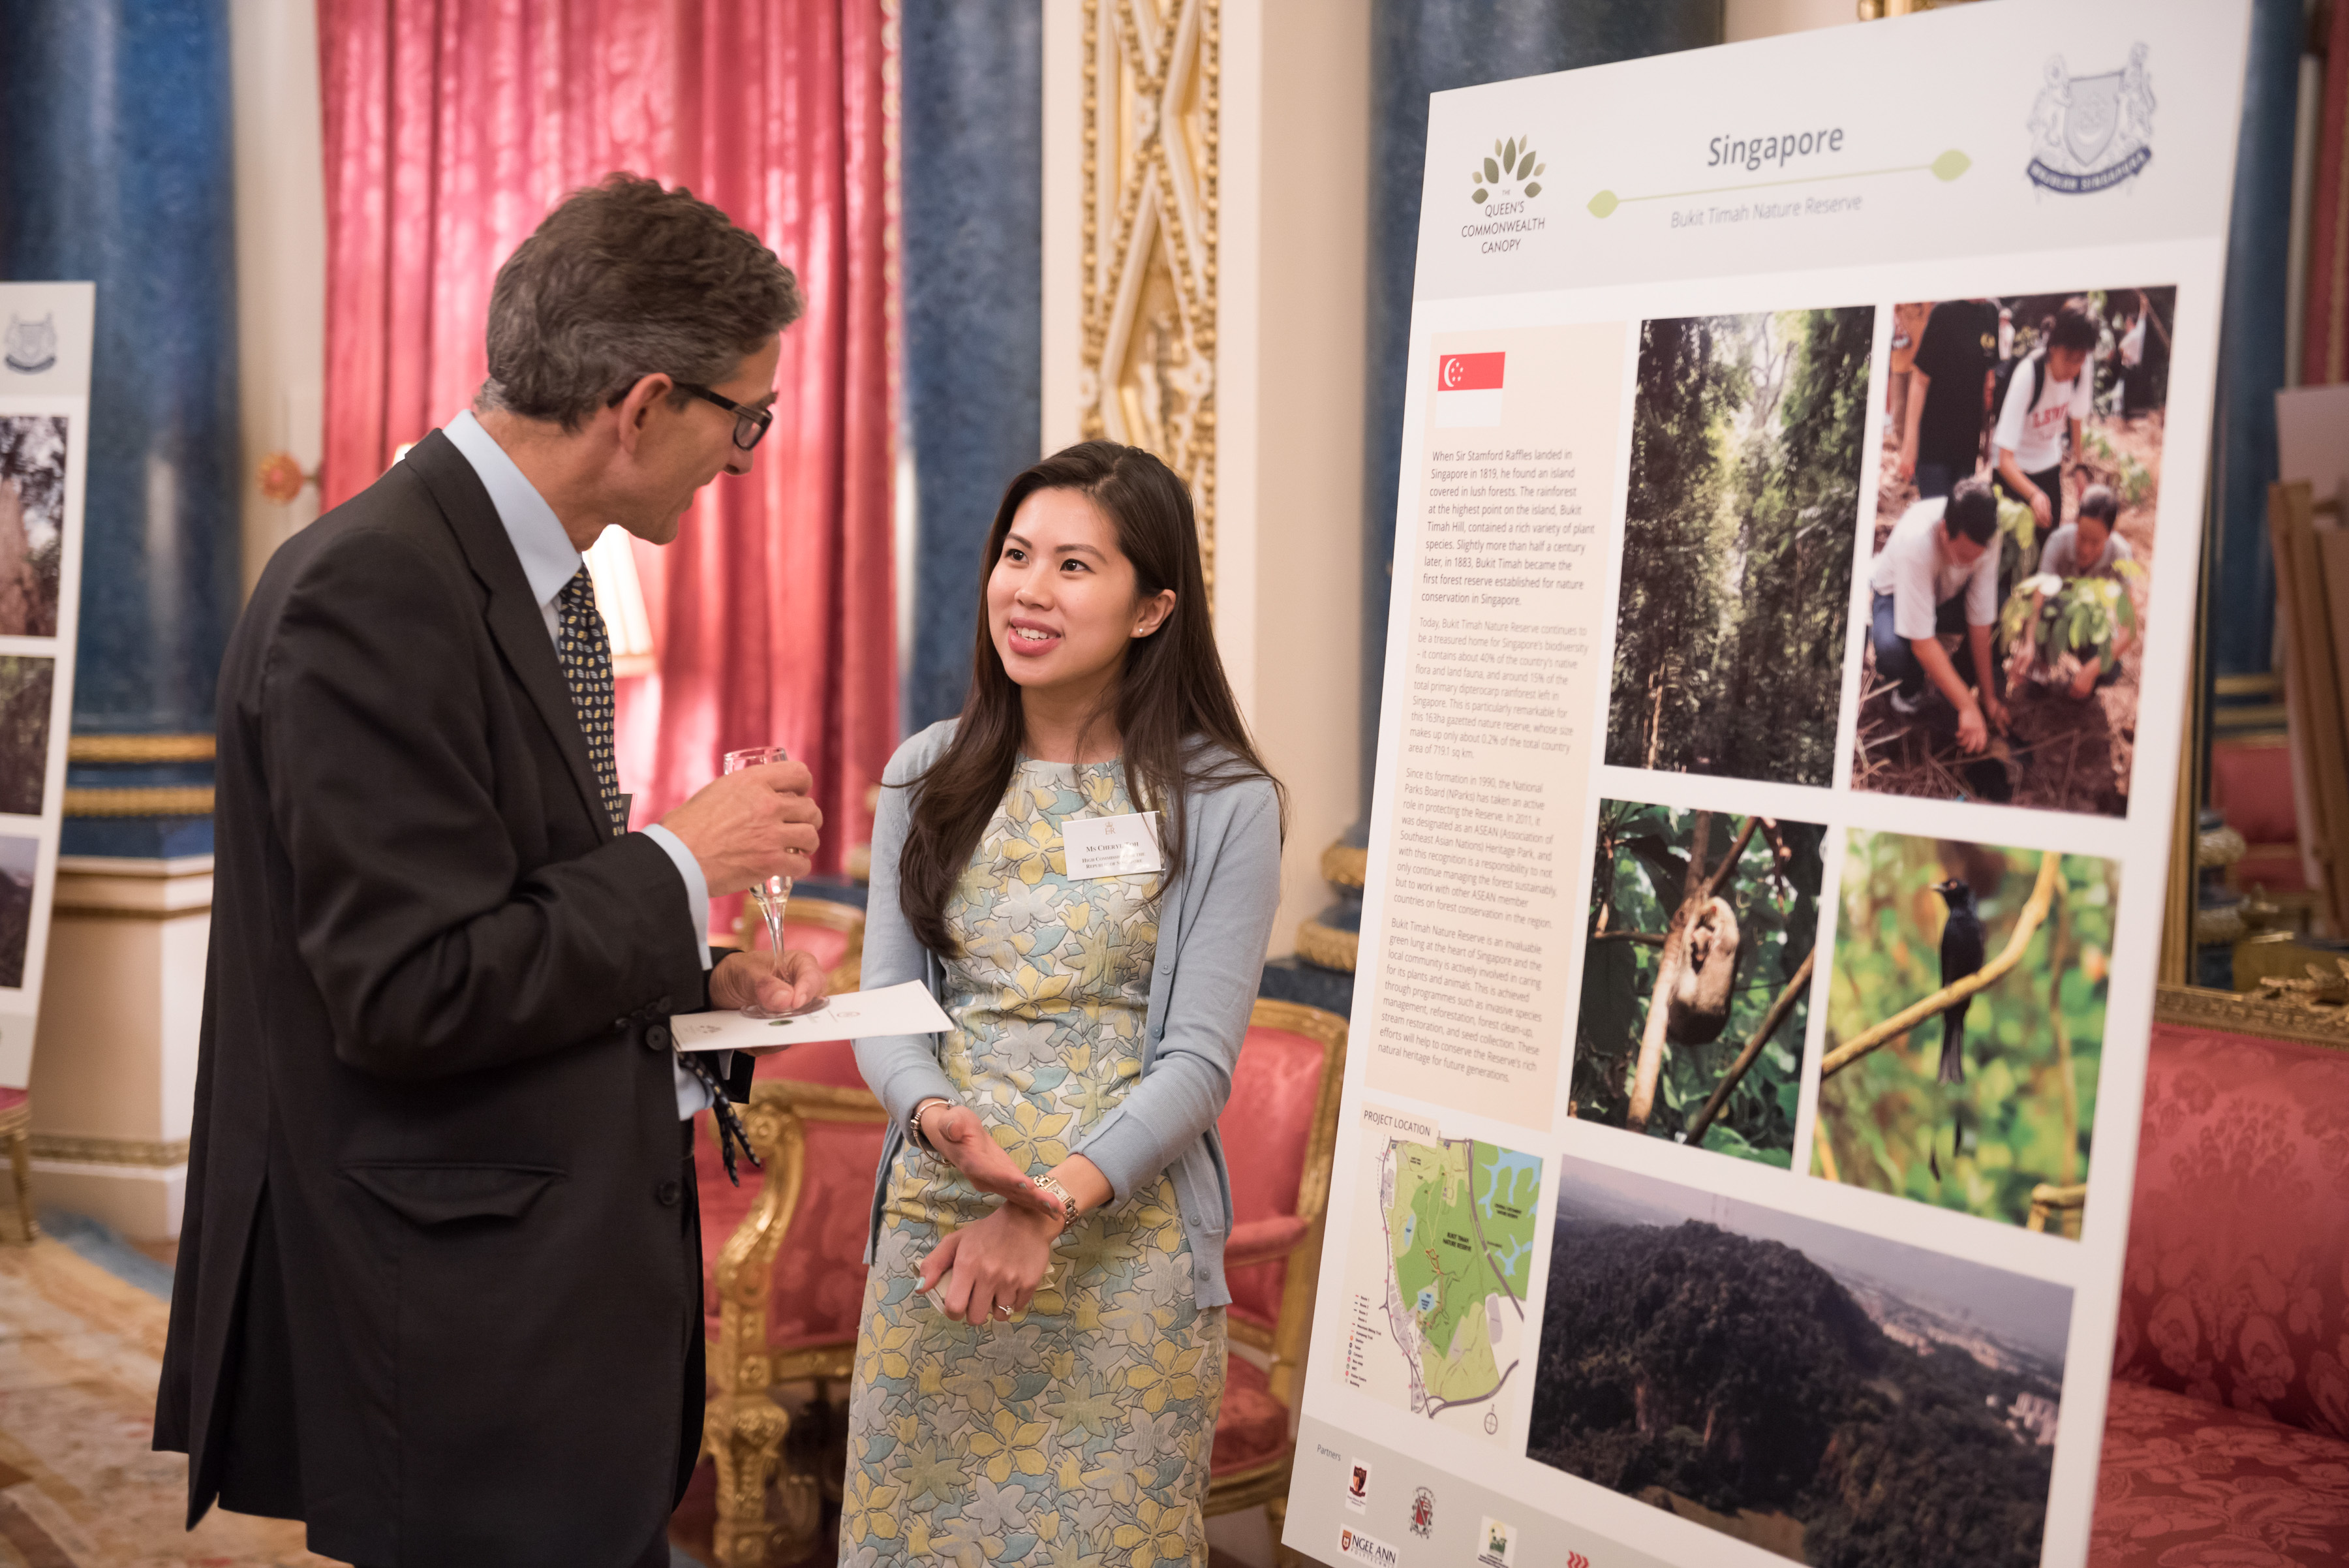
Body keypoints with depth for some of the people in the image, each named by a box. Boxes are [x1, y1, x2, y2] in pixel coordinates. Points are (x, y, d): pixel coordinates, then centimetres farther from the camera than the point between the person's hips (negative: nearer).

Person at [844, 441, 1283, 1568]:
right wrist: (942, 1123, -18)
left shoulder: (1224, 803, -6)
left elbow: (1199, 1058, -9)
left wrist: (1052, 1207, -21)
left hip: (1124, 1240, -3)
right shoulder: (930, 776, 4)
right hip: (934, 1223, 3)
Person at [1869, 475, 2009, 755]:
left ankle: (1964, 675, 3)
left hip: (1949, 594, 4)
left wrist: (1988, 697, -20)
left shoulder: (1985, 536, -30)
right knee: (1892, 651, -38)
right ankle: (1910, 688, -2)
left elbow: (1980, 620, -22)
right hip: (1896, 593, -4)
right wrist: (1967, 707, -38)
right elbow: (1922, 642, -38)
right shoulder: (1915, 542, -41)